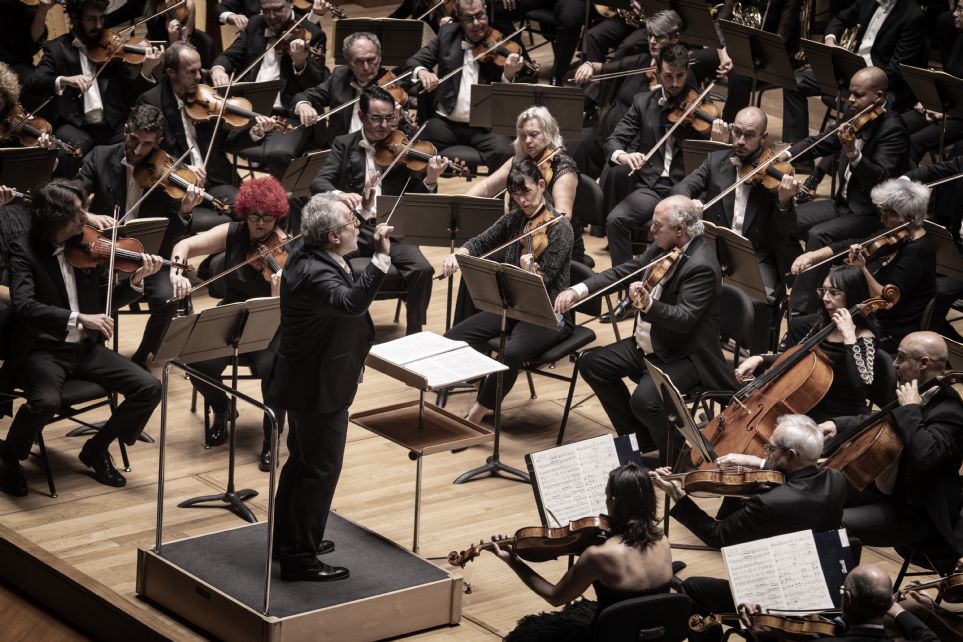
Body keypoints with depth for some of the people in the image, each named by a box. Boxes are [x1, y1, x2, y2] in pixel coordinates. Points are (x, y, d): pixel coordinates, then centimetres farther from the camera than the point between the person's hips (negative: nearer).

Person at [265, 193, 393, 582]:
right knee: (321, 471, 0)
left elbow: (346, 299, 20)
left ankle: (287, 539, 37)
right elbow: (351, 302, -48)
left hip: (308, 382, 11)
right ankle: (300, 558, 8)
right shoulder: (315, 273, -29)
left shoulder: (309, 256, 3)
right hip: (318, 389, -11)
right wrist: (380, 257, -47)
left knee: (302, 461, 23)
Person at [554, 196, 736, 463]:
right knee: (592, 364, 7)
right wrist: (578, 290, -4)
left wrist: (647, 305, -48)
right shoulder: (664, 247, 1)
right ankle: (640, 439, 19)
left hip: (684, 356, -10)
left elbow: (684, 319, -32)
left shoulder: (701, 266, -25)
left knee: (644, 399, -30)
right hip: (649, 345, 10)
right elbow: (625, 271, 8)